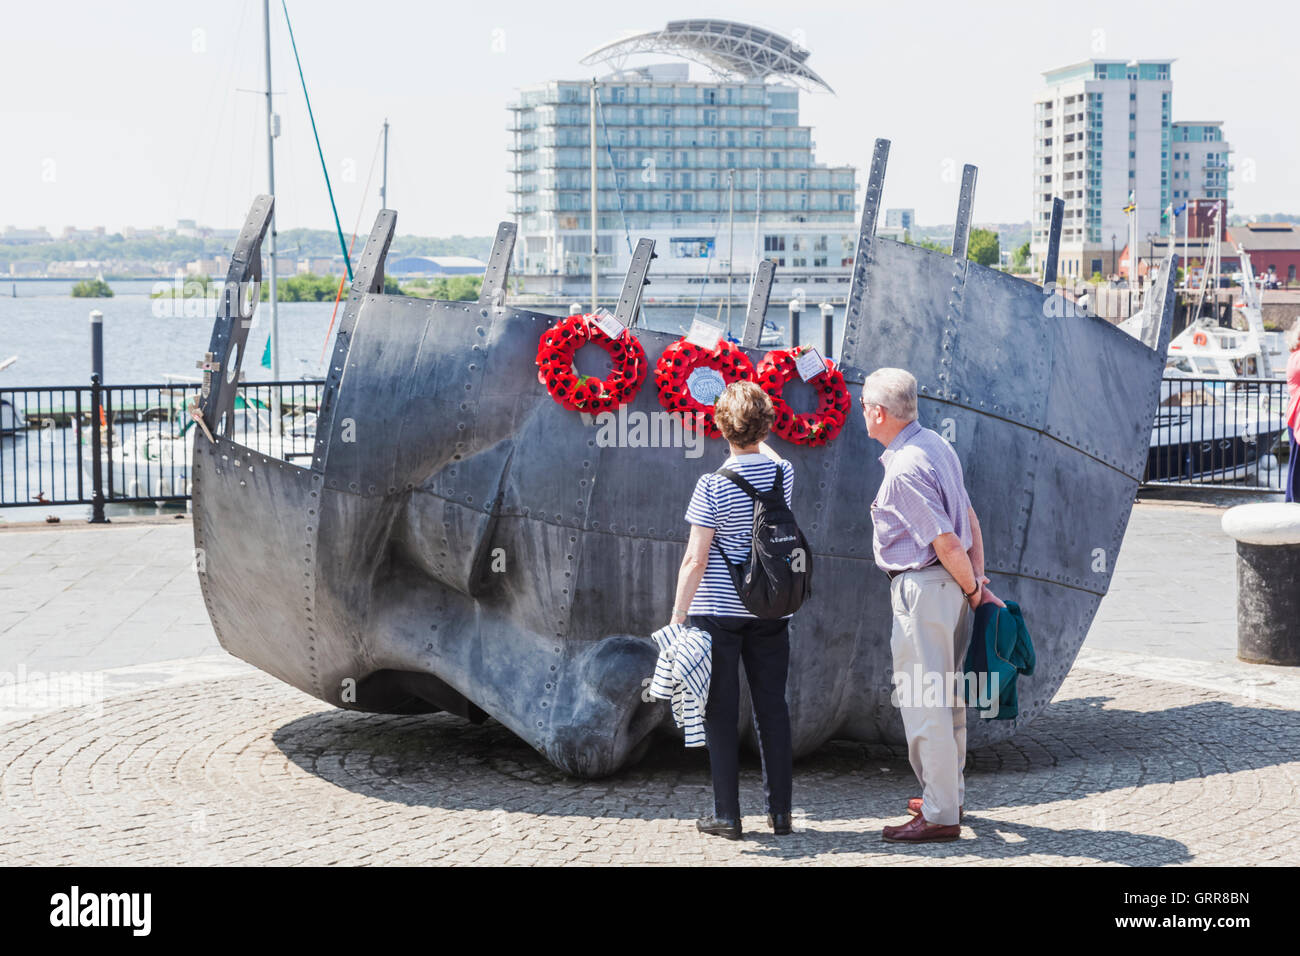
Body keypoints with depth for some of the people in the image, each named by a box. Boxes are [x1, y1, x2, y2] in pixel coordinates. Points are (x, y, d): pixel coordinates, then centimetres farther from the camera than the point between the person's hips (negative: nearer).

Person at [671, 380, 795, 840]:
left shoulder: (713, 486, -12)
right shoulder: (784, 474, 0)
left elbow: (695, 560, -12)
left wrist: (677, 617, -6)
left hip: (717, 611, -4)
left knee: (722, 713, 2)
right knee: (772, 708, 9)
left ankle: (727, 815, 4)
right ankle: (780, 811, 12)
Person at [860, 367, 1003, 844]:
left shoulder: (904, 470, -21)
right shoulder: (935, 444, 10)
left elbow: (947, 542, -22)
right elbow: (969, 519, 13)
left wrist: (971, 588, -7)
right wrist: (977, 578, 10)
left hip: (921, 589, -10)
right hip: (948, 586, 10)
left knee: (922, 701, -4)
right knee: (945, 695, 19)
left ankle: (940, 815, 0)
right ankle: (949, 795, 30)